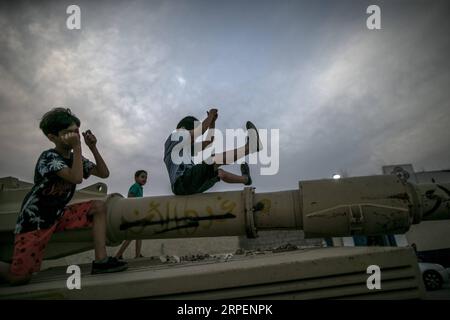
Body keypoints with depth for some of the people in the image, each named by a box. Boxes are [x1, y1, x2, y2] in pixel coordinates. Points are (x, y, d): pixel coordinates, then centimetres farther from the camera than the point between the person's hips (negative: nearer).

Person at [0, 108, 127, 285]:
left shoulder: (75, 157, 4)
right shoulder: (48, 157, -18)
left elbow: (104, 173, 0)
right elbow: (77, 178, -33)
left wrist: (93, 147, -9)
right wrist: (77, 147, -30)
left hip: (59, 215, 7)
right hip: (34, 219, -7)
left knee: (99, 207, -9)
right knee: (19, 277, -11)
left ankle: (101, 260, -14)